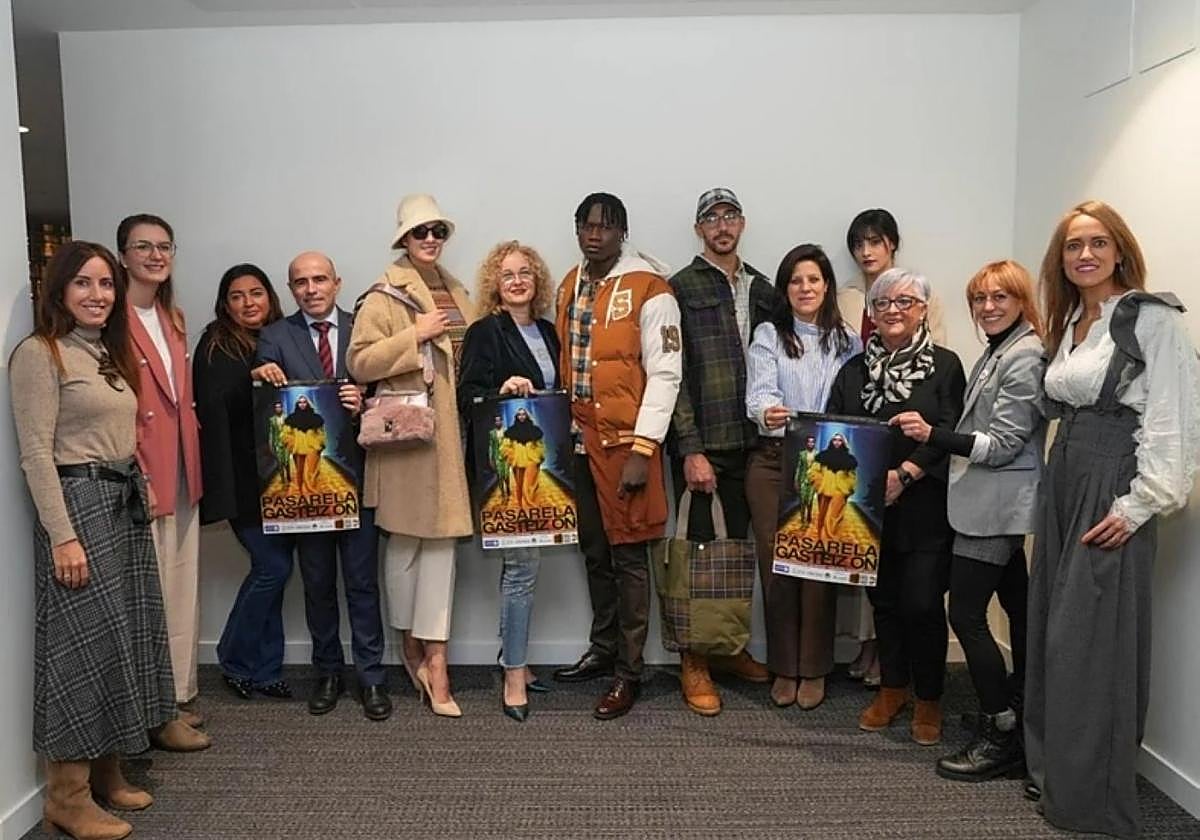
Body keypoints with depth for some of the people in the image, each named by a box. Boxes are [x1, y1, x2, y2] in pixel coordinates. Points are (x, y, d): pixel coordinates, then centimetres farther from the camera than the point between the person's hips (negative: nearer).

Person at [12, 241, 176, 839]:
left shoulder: (110, 352, 15)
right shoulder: (40, 353, -9)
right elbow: (36, 453, -15)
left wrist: (135, 498, 12)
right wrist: (62, 536, -20)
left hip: (126, 503, 8)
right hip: (78, 504, -8)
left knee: (122, 636, 12)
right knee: (83, 641, -4)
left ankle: (106, 772, 24)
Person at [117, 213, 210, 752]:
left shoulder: (172, 318, 14)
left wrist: (191, 467, 14)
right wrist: (136, 478, -18)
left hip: (182, 473, 8)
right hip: (141, 478, -8)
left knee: (182, 591, 15)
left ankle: (178, 694, 28)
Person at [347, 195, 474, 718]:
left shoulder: (457, 295, 16)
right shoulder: (384, 297, -2)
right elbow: (361, 362, -11)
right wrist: (415, 335, -14)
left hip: (450, 432, 5)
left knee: (442, 538, 2)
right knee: (405, 539, 4)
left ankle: (433, 659, 6)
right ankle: (412, 644, 22)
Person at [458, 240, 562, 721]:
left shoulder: (547, 332, 15)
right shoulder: (484, 332, -4)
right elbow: (466, 398, -9)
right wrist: (502, 392, -25)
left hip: (540, 460, 6)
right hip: (504, 463, -6)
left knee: (518, 560, 13)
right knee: (522, 564, -8)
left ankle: (514, 658, 25)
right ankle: (514, 677, 0)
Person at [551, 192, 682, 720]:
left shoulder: (649, 289, -10)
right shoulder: (570, 285, 11)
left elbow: (664, 374, -13)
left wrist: (642, 450, -17)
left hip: (626, 440, -7)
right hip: (581, 438, 7)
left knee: (628, 554, 2)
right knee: (594, 551, 16)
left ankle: (628, 671, 13)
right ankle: (603, 648, 32)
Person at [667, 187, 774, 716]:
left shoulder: (763, 290, 14)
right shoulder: (682, 288, -2)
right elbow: (673, 373, -8)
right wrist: (691, 449, -13)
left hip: (750, 443, 5)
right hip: (700, 445, -5)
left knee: (738, 546, 12)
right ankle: (694, 663, 12)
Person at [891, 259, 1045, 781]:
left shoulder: (1025, 357, -14)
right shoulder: (998, 353, 16)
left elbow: (1003, 444, -19)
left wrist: (932, 435, -24)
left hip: (995, 505, -10)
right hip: (996, 505, 10)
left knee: (966, 614, -8)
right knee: (1018, 610, 15)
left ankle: (1001, 737, 2)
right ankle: (1027, 727, 26)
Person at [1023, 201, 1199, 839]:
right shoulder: (1068, 324, 15)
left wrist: (1138, 504, -18)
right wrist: (1059, 483, 10)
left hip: (1112, 486, -8)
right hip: (1062, 476, 8)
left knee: (1090, 640, -3)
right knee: (1050, 629, 12)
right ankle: (1050, 768, 26)